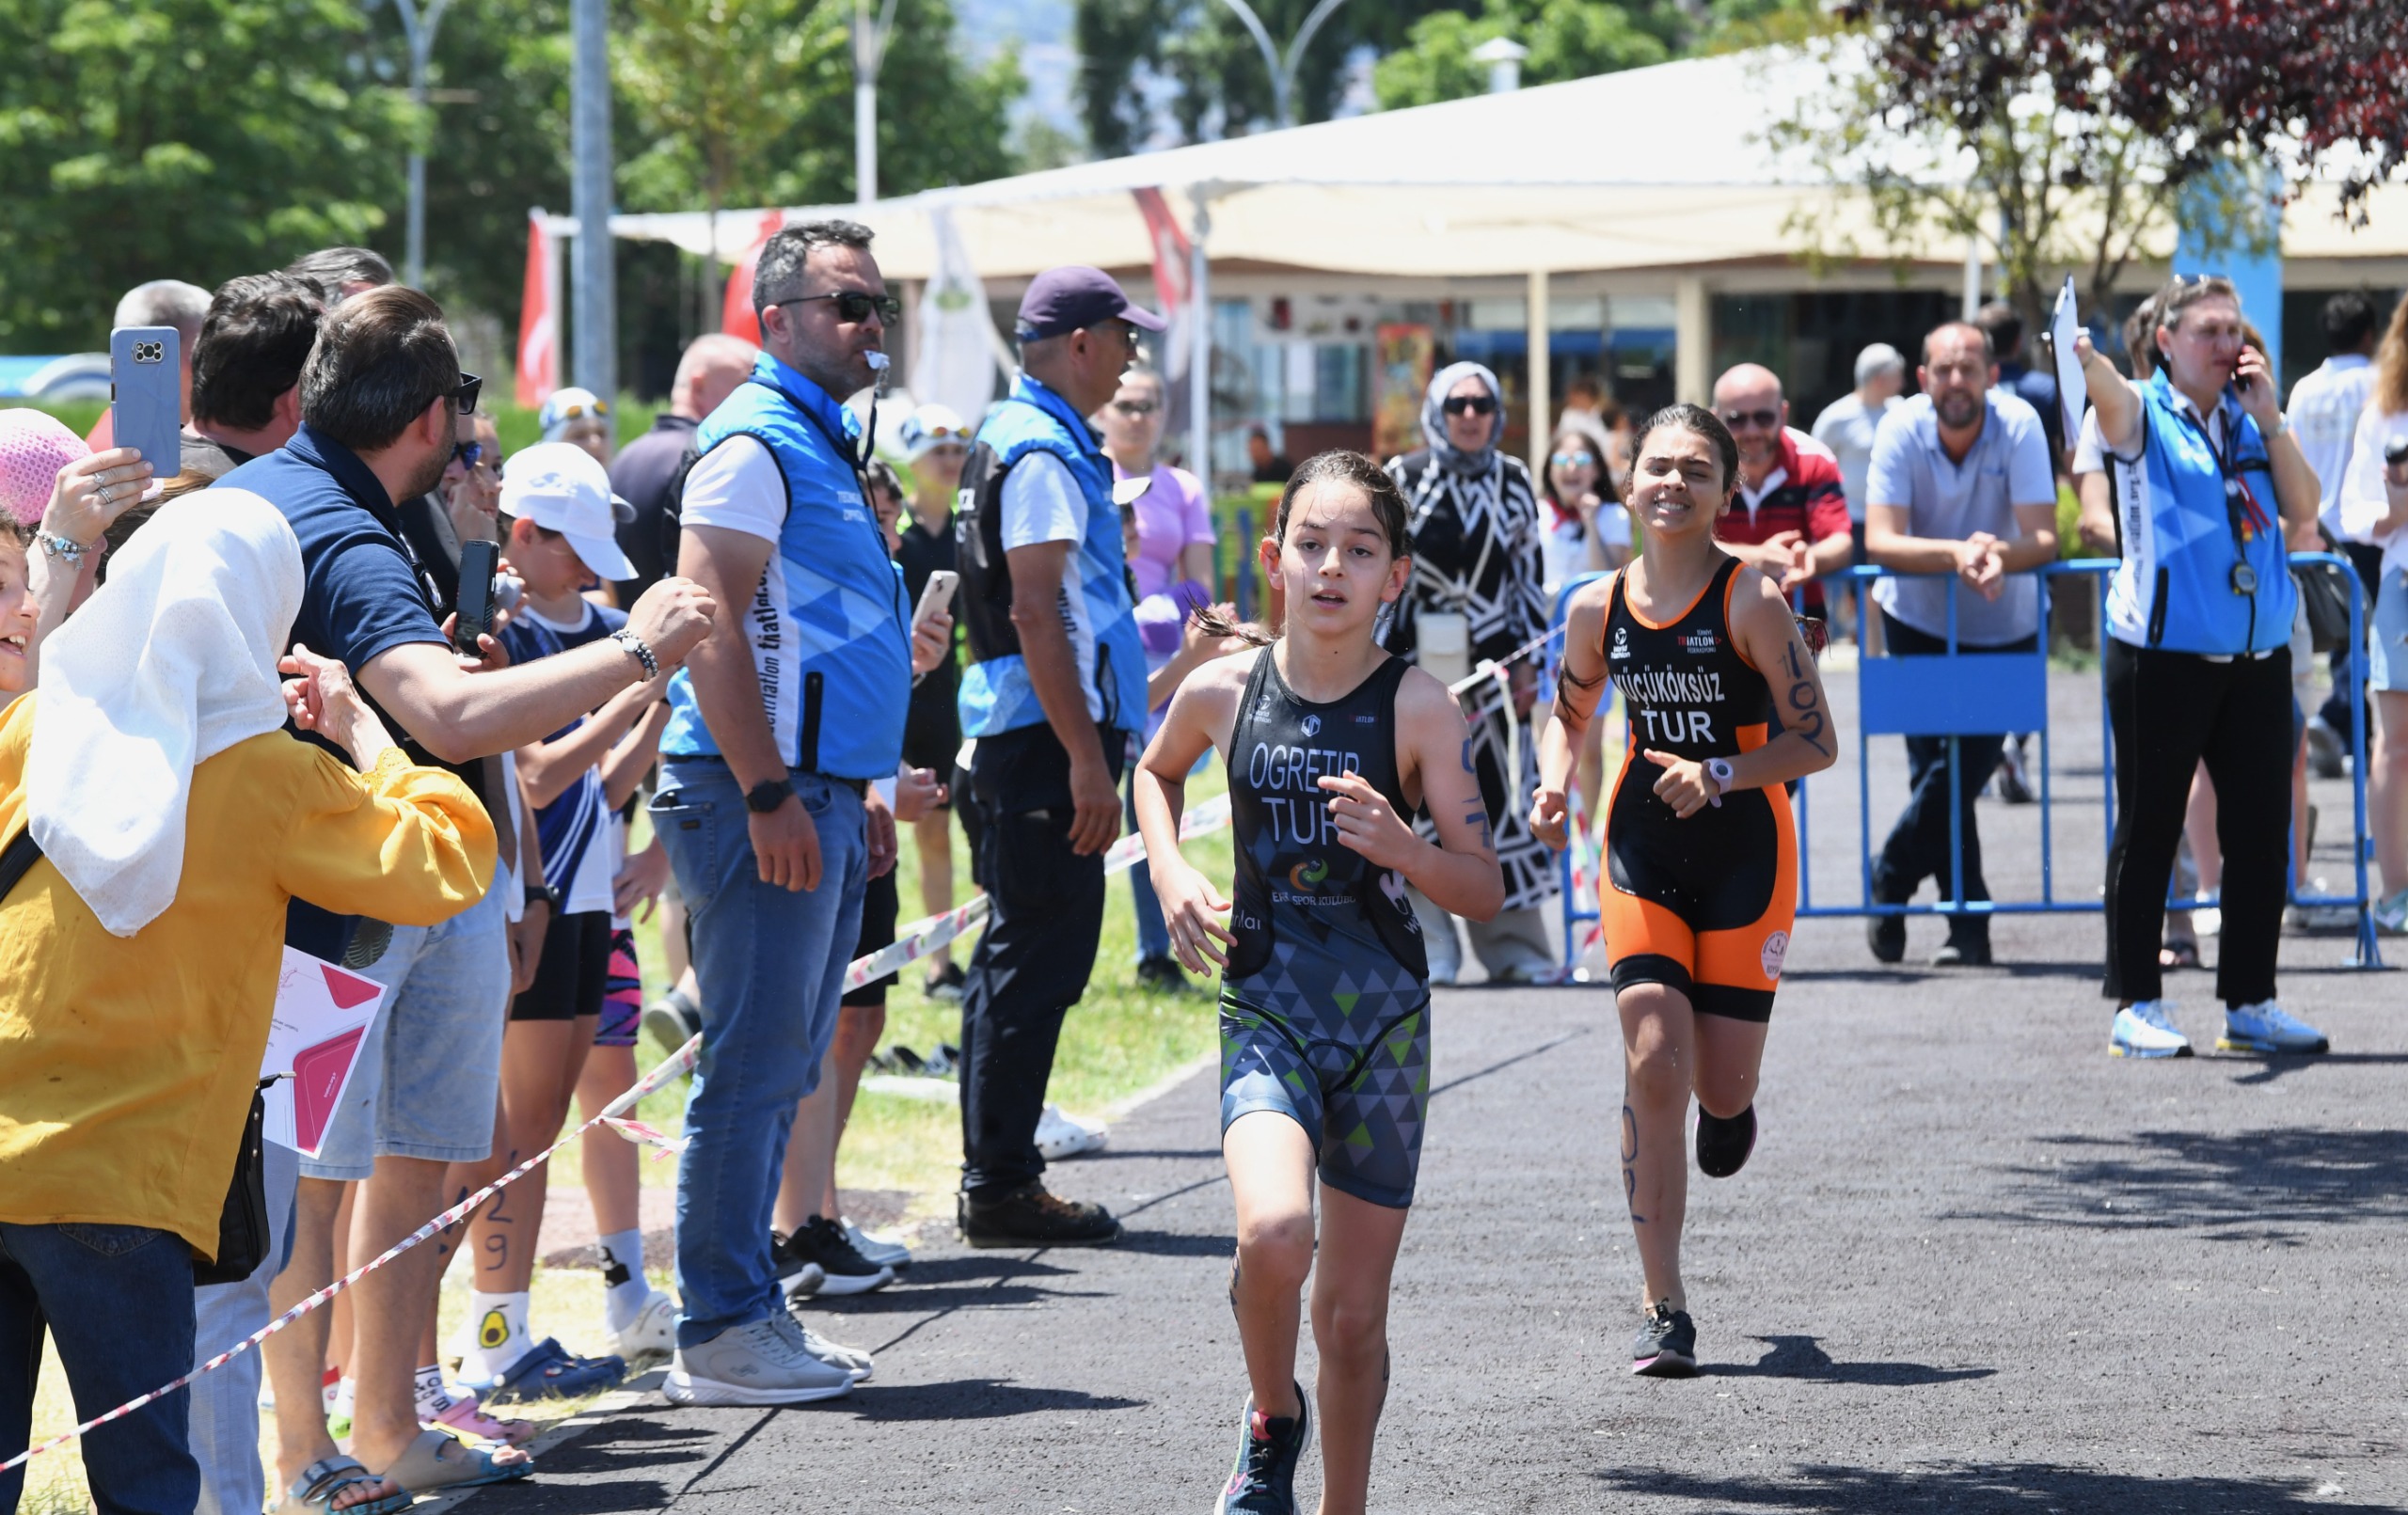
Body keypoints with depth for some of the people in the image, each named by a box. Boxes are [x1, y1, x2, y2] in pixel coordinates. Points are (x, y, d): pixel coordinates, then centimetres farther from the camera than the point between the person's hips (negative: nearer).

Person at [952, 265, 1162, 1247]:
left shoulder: (1023, 440, 18)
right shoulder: (1043, 453, -14)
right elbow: (1036, 612, -21)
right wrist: (1087, 758, -24)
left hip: (1022, 735, 11)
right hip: (1049, 735, -11)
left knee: (1025, 957, 13)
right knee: (1039, 955, -8)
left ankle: (999, 1175, 18)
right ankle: (1001, 1188, -6)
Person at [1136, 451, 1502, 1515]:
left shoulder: (1418, 707, -7)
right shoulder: (1223, 691, -2)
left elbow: (1484, 891, -5)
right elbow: (1156, 771, 22)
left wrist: (1399, 847, -24)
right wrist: (1171, 875, 5)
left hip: (1384, 1021, 0)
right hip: (1267, 1011, 0)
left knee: (1354, 1313, 6)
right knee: (1273, 1233, -26)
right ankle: (1271, 1417, 3)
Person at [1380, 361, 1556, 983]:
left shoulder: (1513, 483, 8)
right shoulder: (1403, 480, 0)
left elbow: (1529, 576, 12)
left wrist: (1527, 663, 7)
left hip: (1492, 664, 3)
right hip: (1419, 663, -2)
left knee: (1502, 797, 2)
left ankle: (1512, 943, 8)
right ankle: (1428, 946, -2)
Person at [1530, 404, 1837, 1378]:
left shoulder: (1751, 601, -12)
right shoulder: (1598, 609, 0)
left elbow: (1816, 742, -11)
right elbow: (1569, 714, 18)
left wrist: (1720, 775, -24)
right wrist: (1554, 785, -2)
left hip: (1744, 857, -2)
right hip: (1640, 854, 2)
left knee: (1721, 1089, 1)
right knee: (1653, 1067, -11)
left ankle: (1729, 1102, 44)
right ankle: (1663, 1309, -6)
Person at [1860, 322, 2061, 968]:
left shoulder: (2018, 425, -19)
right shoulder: (1902, 429, -18)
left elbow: (2044, 538, -24)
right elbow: (1880, 541, -26)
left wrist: (1999, 553, -47)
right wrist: (1956, 554, -44)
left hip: (2005, 625, 0)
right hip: (1918, 621, 0)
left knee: (1966, 767, -7)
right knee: (1942, 770, -6)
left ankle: (1891, 879, 16)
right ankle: (1968, 927, 6)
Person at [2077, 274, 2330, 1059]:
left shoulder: (2252, 421, 13)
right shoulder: (2144, 414, -1)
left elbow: (2302, 509, 4)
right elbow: (2110, 394, -25)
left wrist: (2268, 418, -4)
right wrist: (2086, 362, -48)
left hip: (2258, 660, 5)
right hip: (2164, 657, -5)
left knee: (2260, 831, 6)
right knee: (2149, 829, 0)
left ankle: (2251, 1001, 15)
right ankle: (2136, 1006, 5)